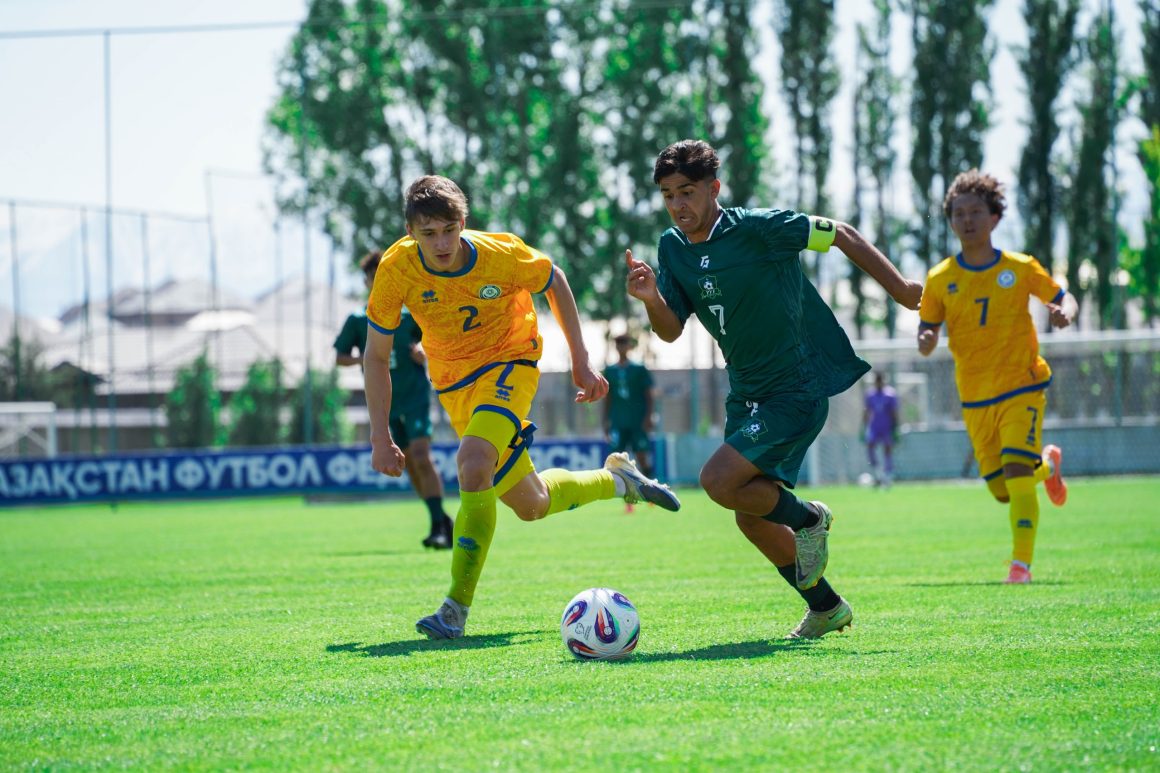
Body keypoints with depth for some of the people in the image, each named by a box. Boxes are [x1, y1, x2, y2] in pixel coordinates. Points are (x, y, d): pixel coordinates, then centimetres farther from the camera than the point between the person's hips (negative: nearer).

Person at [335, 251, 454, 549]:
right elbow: (339, 357, 7)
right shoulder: (357, 320, 5)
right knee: (409, 466, 9)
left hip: (415, 394, -3)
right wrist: (361, 359, -14)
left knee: (421, 458, -19)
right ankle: (442, 521, 23)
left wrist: (424, 353, -13)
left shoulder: (409, 312, 1)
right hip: (384, 403, 3)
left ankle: (439, 527, -20)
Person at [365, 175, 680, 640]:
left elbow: (554, 282, 0)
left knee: (474, 463, -31)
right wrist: (380, 437, -10)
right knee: (530, 505, 10)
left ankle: (456, 608, -26)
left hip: (509, 364, -3)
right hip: (454, 383, 3)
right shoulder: (397, 269, -19)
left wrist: (580, 362, 2)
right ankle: (616, 480, 40)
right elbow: (376, 356, -7)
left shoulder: (502, 254, -22)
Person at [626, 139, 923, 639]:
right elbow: (671, 330, 1)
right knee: (750, 516, 10)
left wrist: (901, 290, -5)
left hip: (797, 389, -8)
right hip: (746, 393, 8)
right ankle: (825, 607, 28)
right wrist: (651, 298, -20)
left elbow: (842, 236, -8)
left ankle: (807, 519, 5)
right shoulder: (672, 247, 2)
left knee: (719, 481, -22)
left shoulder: (757, 228, -18)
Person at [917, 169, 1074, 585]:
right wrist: (926, 341, -21)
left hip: (1022, 387, -2)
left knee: (1017, 474, -21)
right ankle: (1048, 465, 38)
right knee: (1002, 491, 5)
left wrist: (1064, 313, -15)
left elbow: (1063, 298, 9)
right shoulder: (940, 279, 0)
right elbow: (927, 331, 3)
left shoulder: (1021, 268, -2)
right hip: (975, 398, 2)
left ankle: (1021, 563, -16)